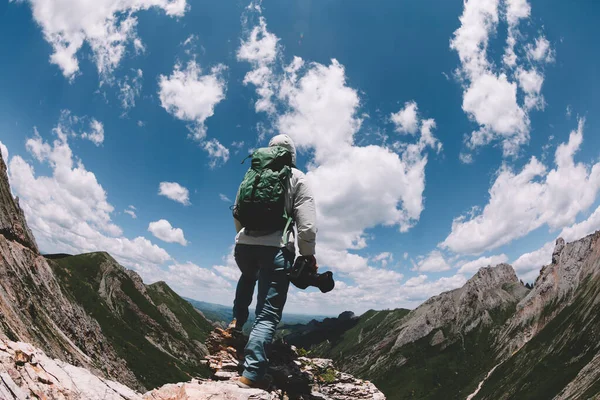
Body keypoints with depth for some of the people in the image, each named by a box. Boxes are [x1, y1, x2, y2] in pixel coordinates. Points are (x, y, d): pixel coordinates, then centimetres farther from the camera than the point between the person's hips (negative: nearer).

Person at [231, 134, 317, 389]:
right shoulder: (296, 177, 3)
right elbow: (306, 219, -6)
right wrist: (308, 253, 2)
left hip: (244, 244, 5)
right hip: (276, 248, -4)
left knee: (248, 279, 39)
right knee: (268, 314, 0)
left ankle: (237, 321, 35)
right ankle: (251, 374, -6)